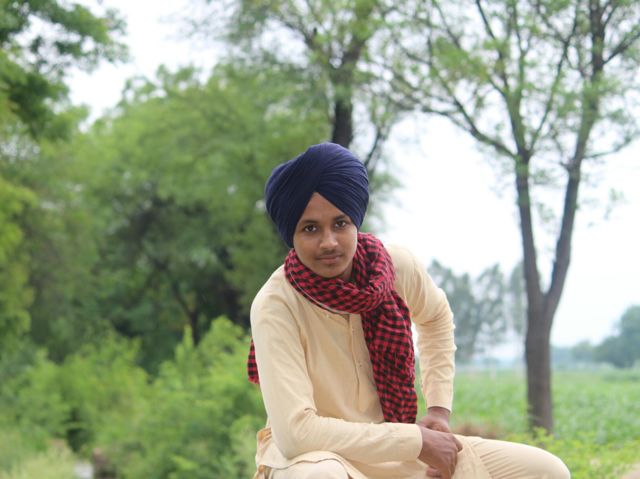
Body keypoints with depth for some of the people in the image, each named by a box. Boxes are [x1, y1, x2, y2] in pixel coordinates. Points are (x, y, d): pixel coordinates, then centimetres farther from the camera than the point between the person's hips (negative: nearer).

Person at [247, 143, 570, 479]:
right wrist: (417, 441, -25)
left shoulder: (396, 265, -8)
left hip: (391, 450, 6)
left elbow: (436, 316, 17)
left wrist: (439, 408, 6)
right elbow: (295, 431, -32)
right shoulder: (275, 306, -23)